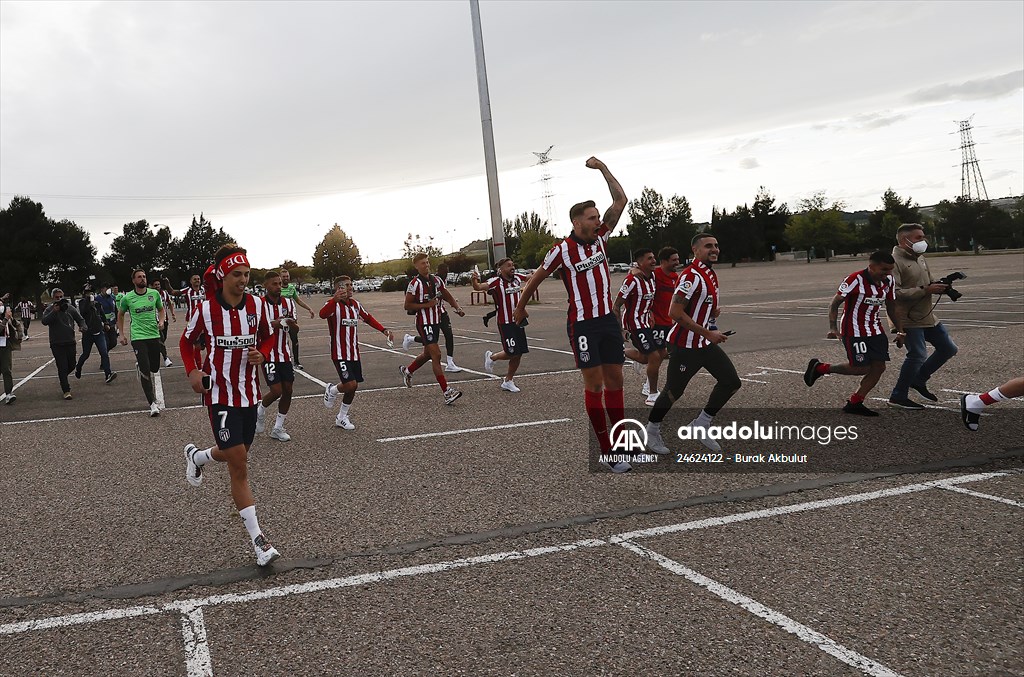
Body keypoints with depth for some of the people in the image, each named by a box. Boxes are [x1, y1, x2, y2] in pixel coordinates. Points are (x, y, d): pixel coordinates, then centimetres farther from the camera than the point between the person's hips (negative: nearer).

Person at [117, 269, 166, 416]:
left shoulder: (154, 293, 3)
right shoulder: (127, 298, -2)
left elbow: (161, 309, 20)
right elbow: (120, 315, 15)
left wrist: (161, 321, 1)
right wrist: (121, 334, 10)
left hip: (154, 335, 3)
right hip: (138, 337, -3)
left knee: (155, 370, 11)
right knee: (145, 370, -12)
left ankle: (158, 400, 27)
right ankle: (152, 404, -9)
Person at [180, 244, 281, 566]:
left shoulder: (257, 305, -4)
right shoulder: (206, 309, -10)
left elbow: (268, 337, 12)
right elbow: (187, 341, 6)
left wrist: (261, 354, -9)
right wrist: (192, 371, -9)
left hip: (249, 391, 4)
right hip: (219, 393, -4)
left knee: (235, 454, 21)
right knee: (239, 466, -8)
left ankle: (196, 456, 55)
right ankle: (257, 539, -3)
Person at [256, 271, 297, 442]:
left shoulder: (288, 303, 5)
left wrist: (290, 322, -19)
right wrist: (277, 323, -27)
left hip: (284, 354, 5)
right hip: (268, 355, -5)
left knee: (288, 390, 4)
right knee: (276, 391, -12)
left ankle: (278, 428, 18)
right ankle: (260, 410, 21)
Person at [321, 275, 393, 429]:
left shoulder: (355, 304, 10)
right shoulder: (334, 304, -13)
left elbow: (368, 318, 25)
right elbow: (322, 314, -35)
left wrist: (384, 330, 16)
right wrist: (335, 299, -51)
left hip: (354, 353, 7)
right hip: (340, 354, -7)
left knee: (354, 386, 8)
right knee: (350, 384, -18)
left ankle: (341, 418, 26)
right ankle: (332, 391, 16)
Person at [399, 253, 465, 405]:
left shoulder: (436, 280, 8)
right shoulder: (415, 284, -11)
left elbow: (448, 296, 16)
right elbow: (407, 306, -11)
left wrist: (458, 307, -2)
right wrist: (427, 305, -17)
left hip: (436, 321, 8)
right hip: (424, 323, -8)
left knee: (428, 354, 21)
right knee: (436, 354, -14)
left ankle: (407, 371, 47)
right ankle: (447, 392, -15)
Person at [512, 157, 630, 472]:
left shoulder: (600, 237, 5)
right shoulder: (562, 250, -10)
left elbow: (620, 200, 7)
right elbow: (536, 278, 4)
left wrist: (602, 168, 6)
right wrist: (520, 308, 14)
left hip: (608, 319, 6)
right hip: (582, 324, -6)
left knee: (615, 381, 8)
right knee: (594, 385, -3)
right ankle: (608, 452, 2)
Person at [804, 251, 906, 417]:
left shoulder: (889, 281, 3)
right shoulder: (855, 279, -19)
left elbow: (891, 309, 15)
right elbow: (835, 304, -15)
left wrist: (900, 331, 10)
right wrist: (833, 328, -25)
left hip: (876, 331, 7)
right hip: (854, 331, -7)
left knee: (879, 367, -1)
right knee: (862, 368, -10)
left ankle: (854, 403, 10)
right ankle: (820, 368, 9)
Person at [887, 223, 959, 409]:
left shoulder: (920, 258, 15)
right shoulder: (894, 261, -15)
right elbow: (895, 293, -25)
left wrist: (939, 286, 3)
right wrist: (925, 291, -24)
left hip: (927, 316, 10)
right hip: (908, 318, -10)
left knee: (948, 348, 13)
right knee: (918, 355, -14)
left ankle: (918, 380, 26)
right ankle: (898, 397, 0)